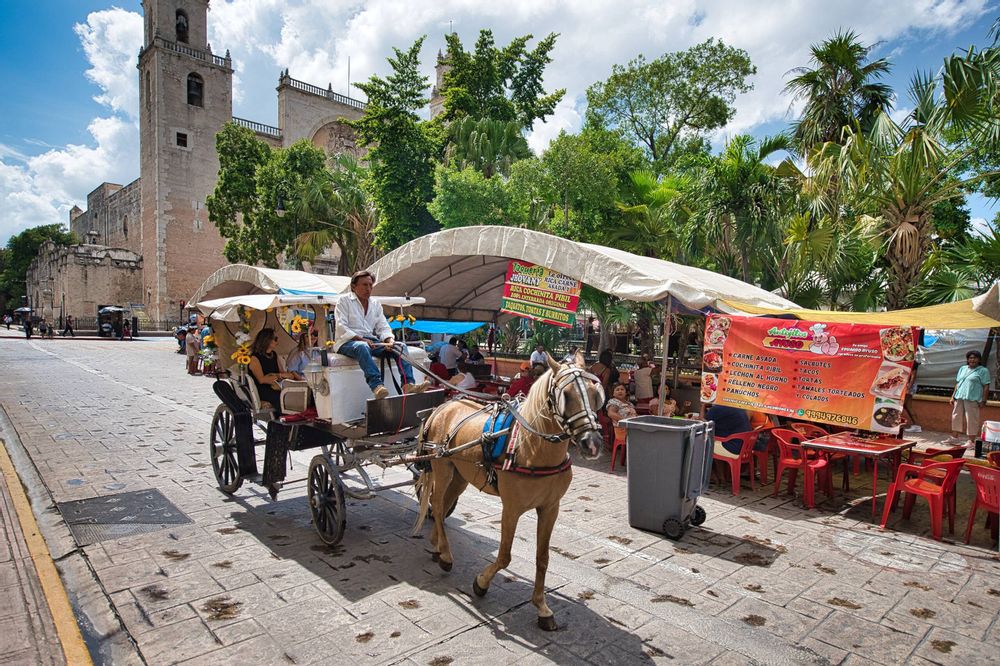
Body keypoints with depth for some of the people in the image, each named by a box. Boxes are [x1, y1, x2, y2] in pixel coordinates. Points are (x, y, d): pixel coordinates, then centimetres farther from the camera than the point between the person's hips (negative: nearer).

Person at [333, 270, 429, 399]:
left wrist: (389, 340, -10)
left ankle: (409, 384, -31)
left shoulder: (375, 303, 18)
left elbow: (383, 327, 13)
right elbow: (341, 328, -9)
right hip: (347, 342, -5)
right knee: (362, 347, -41)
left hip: (371, 341, 6)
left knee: (400, 346, -16)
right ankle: (376, 386, -54)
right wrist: (361, 339, -22)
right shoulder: (344, 300, 2)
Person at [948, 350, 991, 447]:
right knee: (956, 417, 12)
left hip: (972, 399, -6)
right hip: (959, 397, 6)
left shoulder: (983, 371, 0)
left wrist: (983, 400, -10)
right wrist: (953, 397, 15)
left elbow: (986, 387, -4)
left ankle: (972, 441, 4)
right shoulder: (962, 369, 16)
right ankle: (955, 437, 24)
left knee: (971, 420, -3)